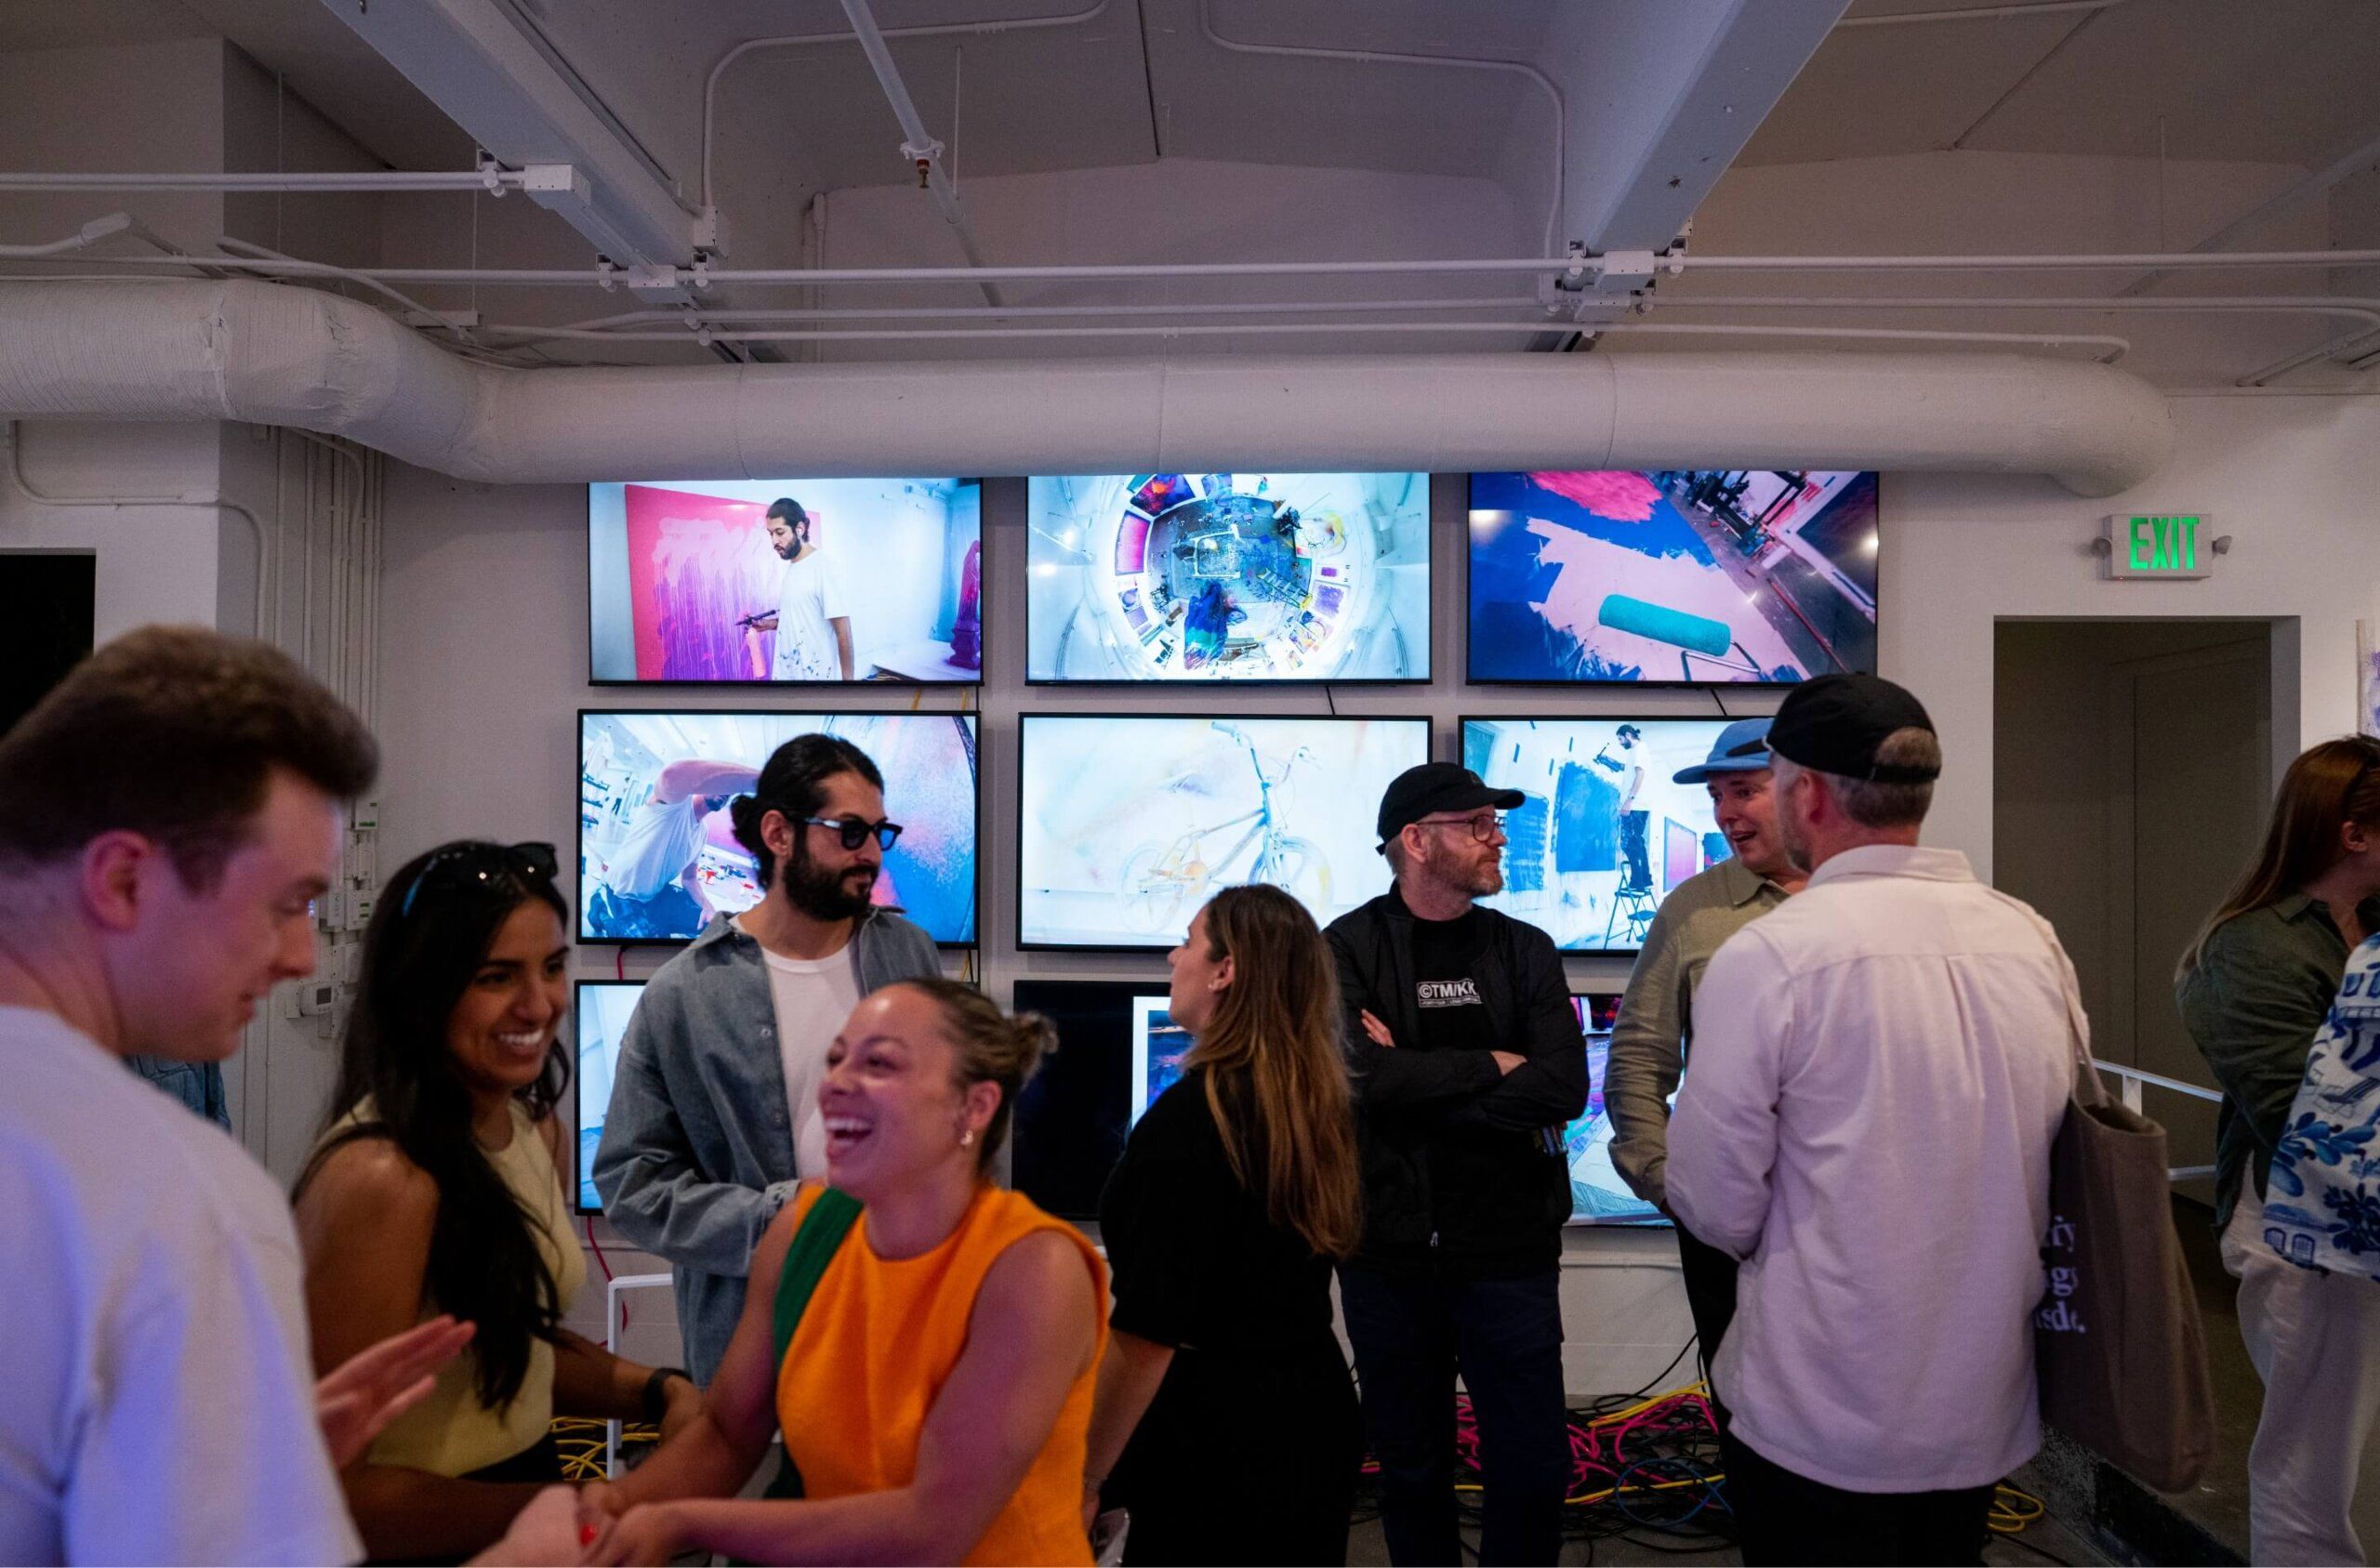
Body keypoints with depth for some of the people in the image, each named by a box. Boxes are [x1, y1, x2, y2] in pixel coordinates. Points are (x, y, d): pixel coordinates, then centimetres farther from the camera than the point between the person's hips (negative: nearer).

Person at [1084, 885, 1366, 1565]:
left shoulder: (1189, 1116, -21)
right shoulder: (1321, 1105, 2)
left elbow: (1147, 1333, -21)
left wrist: (1085, 1479, -12)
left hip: (1216, 1438, -8)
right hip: (1313, 1415, 8)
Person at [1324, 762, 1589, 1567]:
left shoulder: (1525, 951, 4)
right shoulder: (1348, 949, -4)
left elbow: (1563, 1088, -10)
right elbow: (1356, 1074, -21)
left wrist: (1416, 1081, -15)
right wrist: (1488, 1065, -12)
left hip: (1509, 1248, 2)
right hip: (1389, 1249, -1)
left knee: (1534, 1468, 7)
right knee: (1410, 1467, 14)